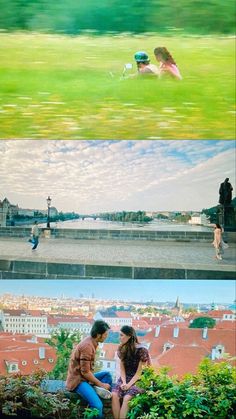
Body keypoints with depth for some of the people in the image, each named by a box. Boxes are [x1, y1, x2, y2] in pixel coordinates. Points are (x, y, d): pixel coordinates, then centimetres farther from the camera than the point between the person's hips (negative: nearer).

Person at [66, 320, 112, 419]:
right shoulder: (87, 346, -22)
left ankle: (97, 389, -10)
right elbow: (85, 372, -22)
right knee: (97, 406, -27)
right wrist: (101, 384, -11)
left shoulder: (91, 341, 8)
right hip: (78, 380, -10)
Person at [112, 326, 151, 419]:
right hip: (125, 378, 5)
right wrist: (124, 382, -12)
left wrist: (129, 385, -20)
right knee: (114, 395, -25)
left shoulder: (141, 350, -14)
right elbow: (122, 369, 4)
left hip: (138, 380, -5)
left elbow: (139, 372, -12)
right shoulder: (122, 349, 4)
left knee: (126, 398, -31)